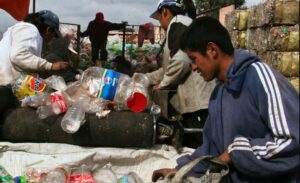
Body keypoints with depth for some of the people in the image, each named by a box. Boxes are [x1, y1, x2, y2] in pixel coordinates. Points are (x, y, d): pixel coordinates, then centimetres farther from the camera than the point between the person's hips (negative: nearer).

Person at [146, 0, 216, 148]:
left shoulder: (177, 24, -5)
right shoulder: (183, 24, 26)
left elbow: (180, 61, -20)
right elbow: (169, 69, 31)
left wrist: (162, 85, -6)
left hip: (197, 102, -10)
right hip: (195, 102, 10)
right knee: (190, 148, 16)